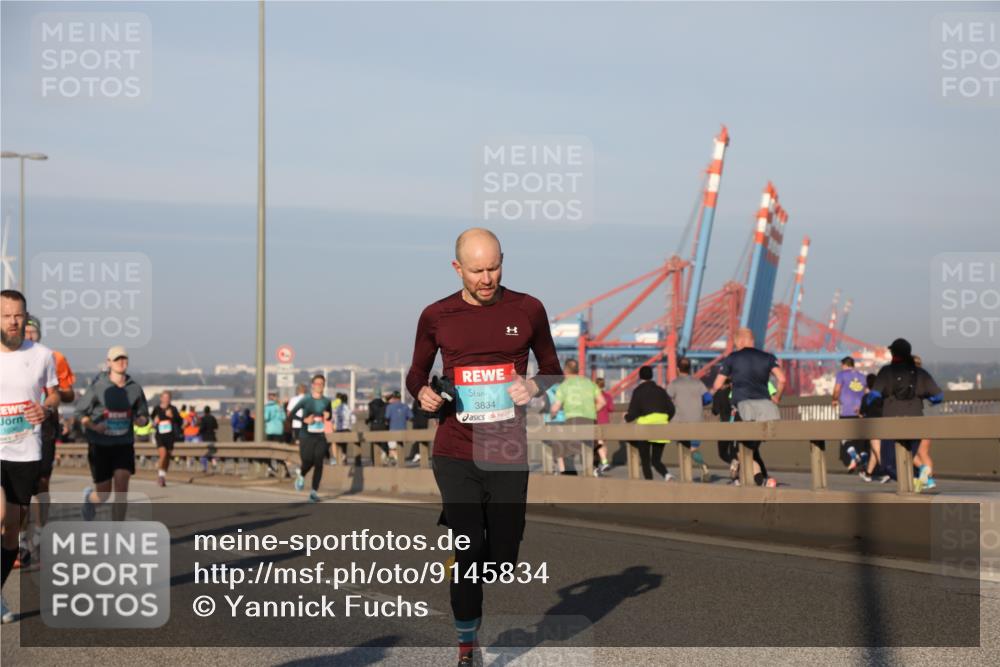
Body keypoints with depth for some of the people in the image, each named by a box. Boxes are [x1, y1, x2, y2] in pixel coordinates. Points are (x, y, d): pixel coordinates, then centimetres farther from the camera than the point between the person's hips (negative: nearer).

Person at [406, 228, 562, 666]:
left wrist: (534, 387, -8)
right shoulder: (436, 317, 3)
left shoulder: (528, 310, 3)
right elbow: (416, 374, 16)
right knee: (469, 550, -6)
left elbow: (552, 369, 14)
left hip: (509, 454, 1)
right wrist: (424, 394, -7)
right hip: (456, 454, -1)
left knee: (503, 555, 5)